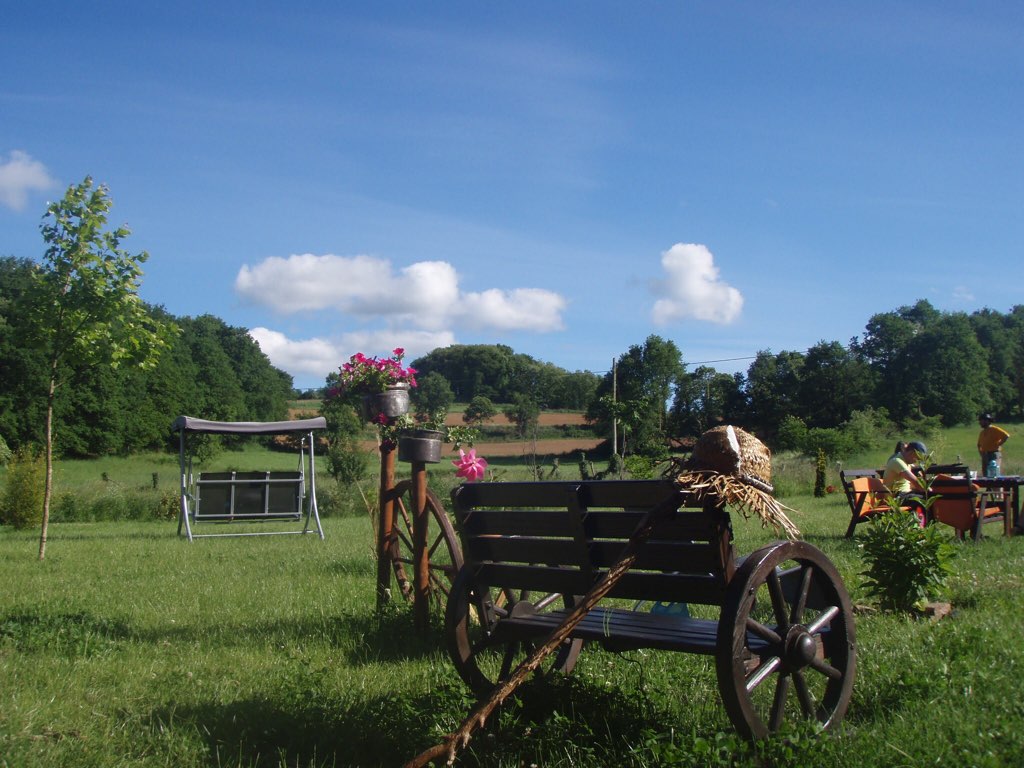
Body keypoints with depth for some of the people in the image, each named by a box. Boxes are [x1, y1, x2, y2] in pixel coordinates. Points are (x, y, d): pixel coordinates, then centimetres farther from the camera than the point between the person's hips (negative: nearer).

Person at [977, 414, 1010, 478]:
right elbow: (979, 444, 28)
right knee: (985, 475, 7)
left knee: (995, 474, -13)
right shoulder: (982, 433, 17)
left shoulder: (995, 430, -7)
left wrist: (998, 445, -14)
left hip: (994, 454, -8)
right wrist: (980, 451, 11)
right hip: (985, 455, 8)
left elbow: (1006, 436, -17)